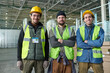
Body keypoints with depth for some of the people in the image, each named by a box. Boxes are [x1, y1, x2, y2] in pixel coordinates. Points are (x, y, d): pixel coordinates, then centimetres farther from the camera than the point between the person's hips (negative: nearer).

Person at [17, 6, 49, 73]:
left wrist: (46, 59, -2)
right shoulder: (25, 28, 2)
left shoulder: (43, 29, 4)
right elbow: (20, 44, 2)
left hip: (40, 59, 1)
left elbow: (46, 45, 4)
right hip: (27, 58, -1)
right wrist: (19, 59, -3)